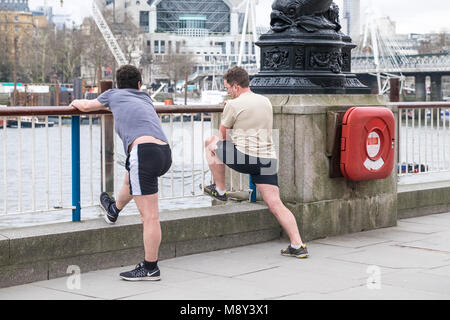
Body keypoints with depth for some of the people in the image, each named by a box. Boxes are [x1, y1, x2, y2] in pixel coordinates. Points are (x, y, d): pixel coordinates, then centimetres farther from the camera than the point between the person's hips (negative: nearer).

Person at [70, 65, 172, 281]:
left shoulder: (114, 95, 19)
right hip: (165, 153, 7)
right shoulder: (145, 99, 33)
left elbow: (86, 106, 33)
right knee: (131, 175, 38)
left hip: (145, 150, -7)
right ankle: (114, 210, 62)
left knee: (150, 216, -6)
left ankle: (150, 268, -3)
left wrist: (75, 102, 54)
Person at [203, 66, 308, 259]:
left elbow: (222, 133, 11)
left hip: (245, 157, -6)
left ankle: (220, 190, 22)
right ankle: (297, 246, -7)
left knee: (211, 143, 17)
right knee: (275, 204, 3)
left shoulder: (233, 105, -4)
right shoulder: (266, 102, 16)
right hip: (268, 158, 6)